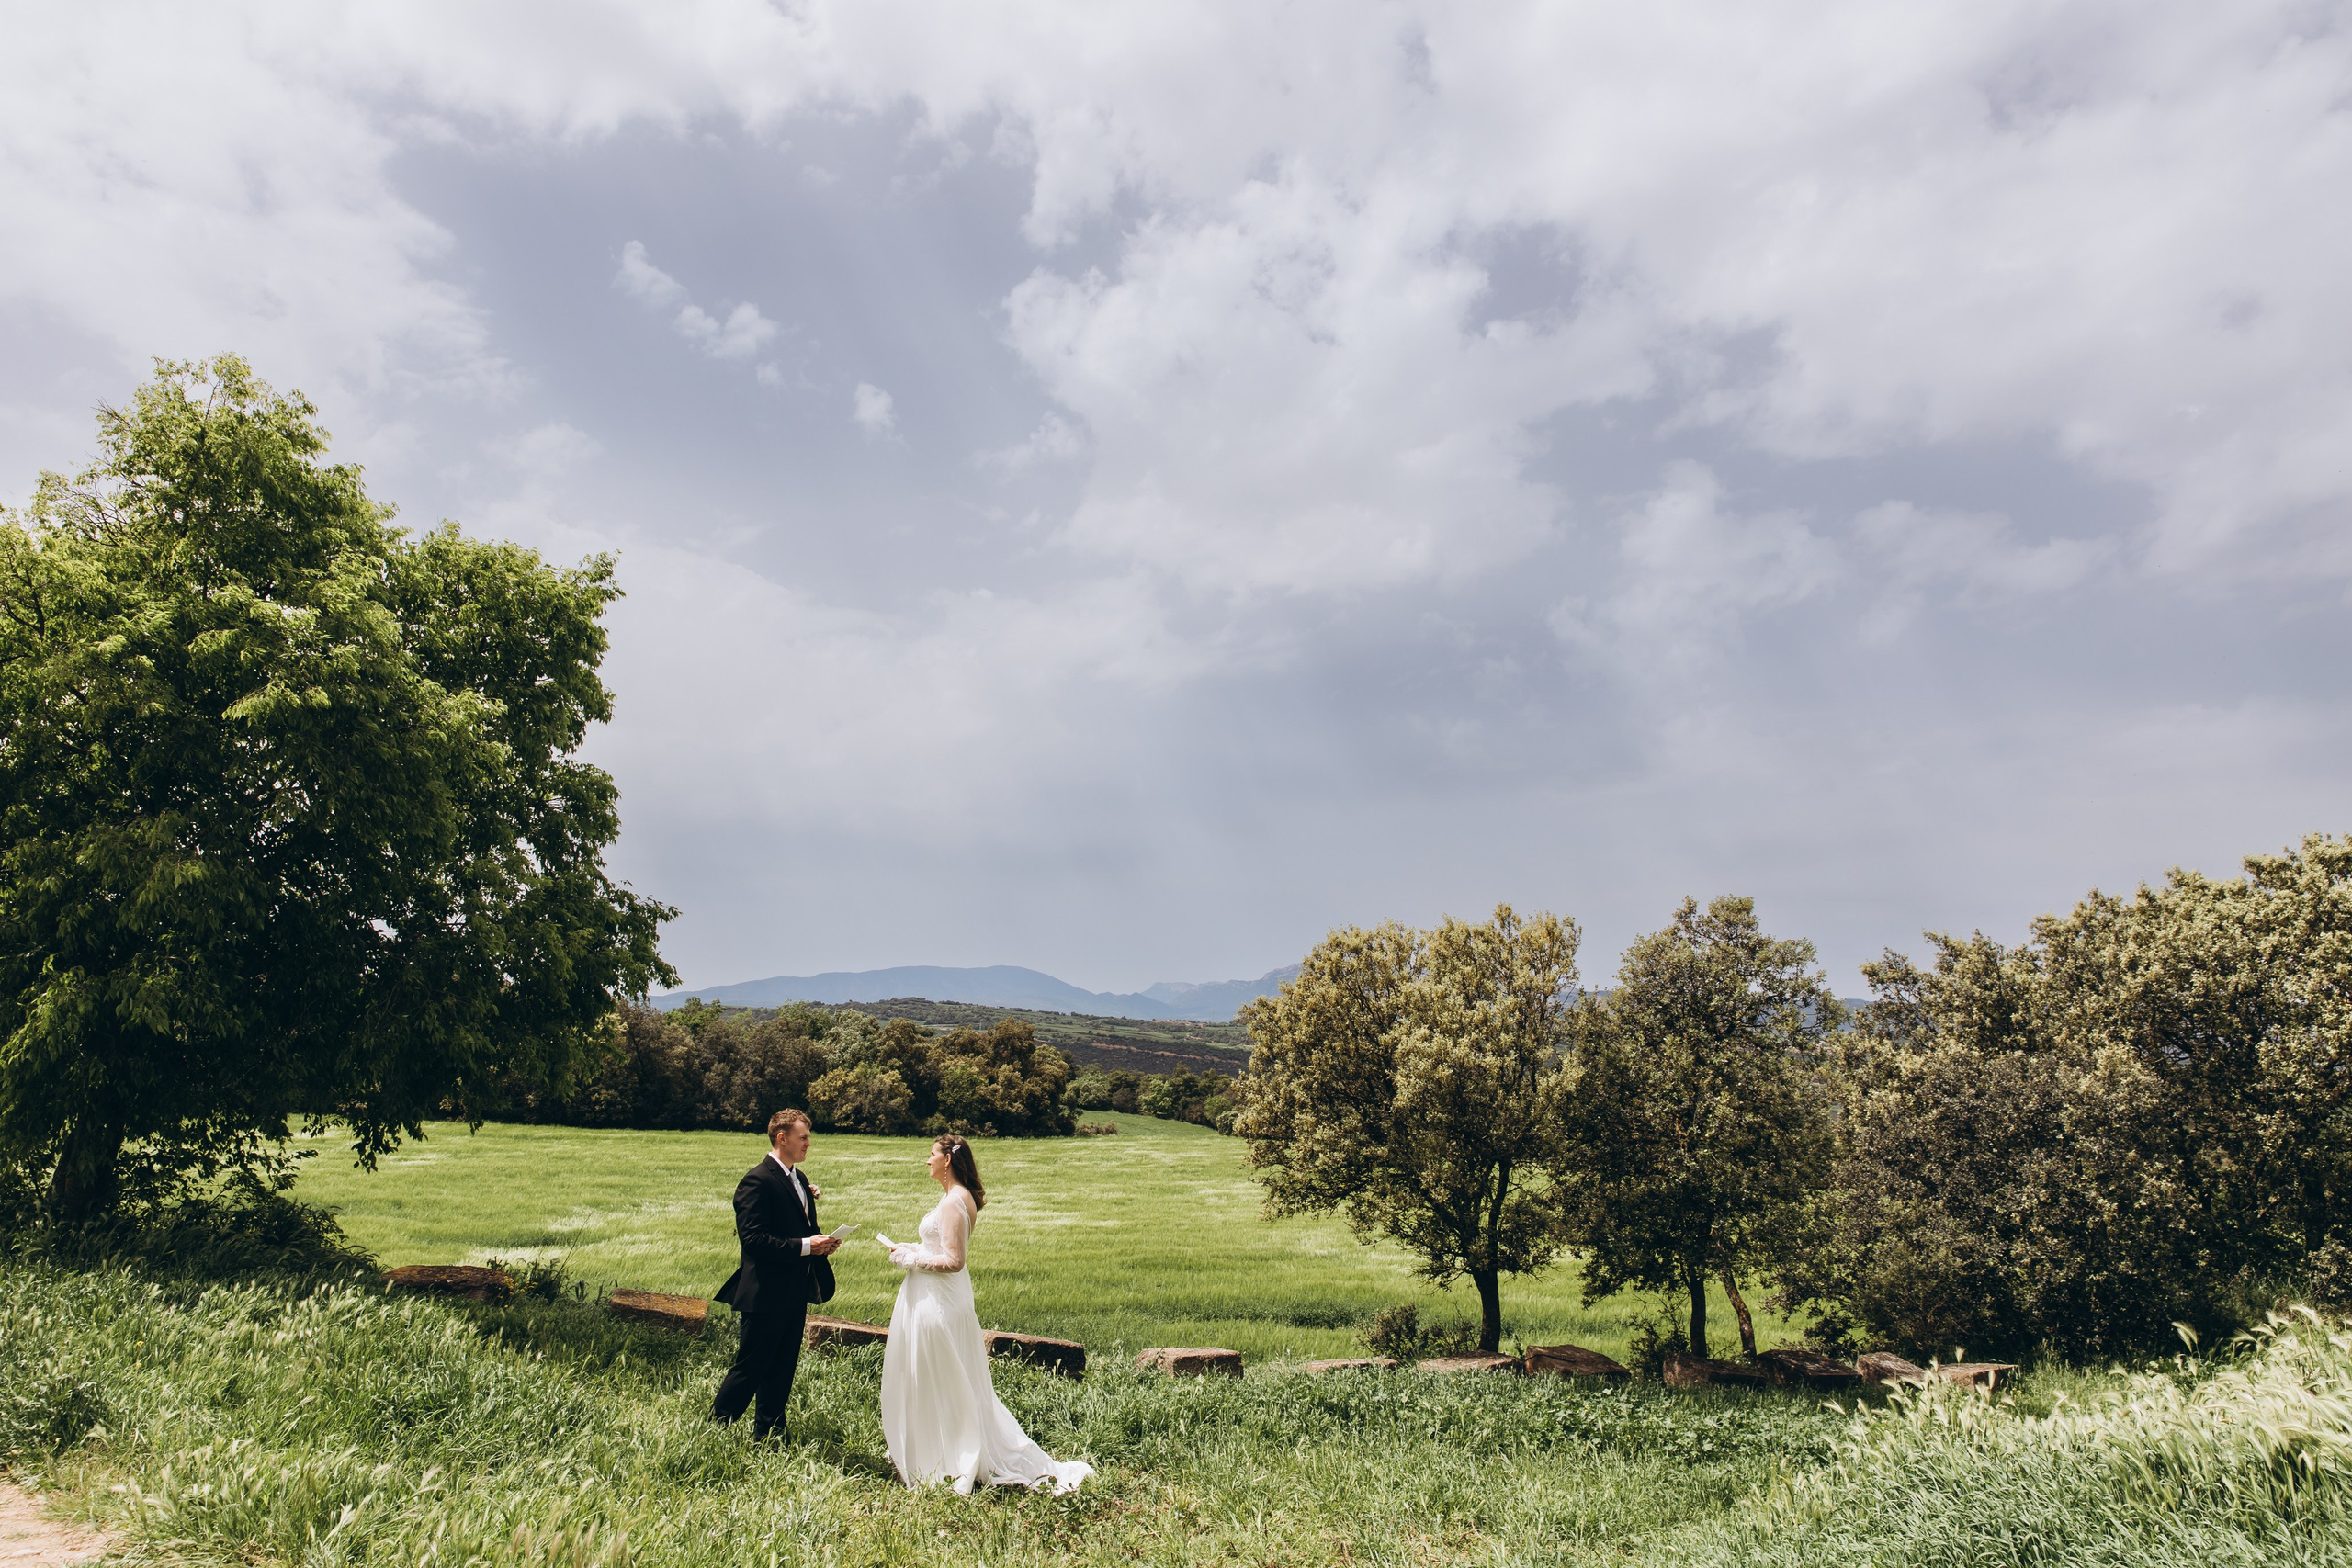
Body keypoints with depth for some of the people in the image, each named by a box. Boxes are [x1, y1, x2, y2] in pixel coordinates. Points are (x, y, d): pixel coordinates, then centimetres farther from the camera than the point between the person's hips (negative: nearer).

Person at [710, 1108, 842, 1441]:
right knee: (750, 1368, 2)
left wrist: (821, 1242, 0)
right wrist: (805, 1246, -24)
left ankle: (769, 1431, 26)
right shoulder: (757, 1181, -17)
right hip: (765, 1293, -9)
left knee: (782, 1368, 15)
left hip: (794, 1292, 9)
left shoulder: (798, 1178, 13)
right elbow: (753, 1238, -24)